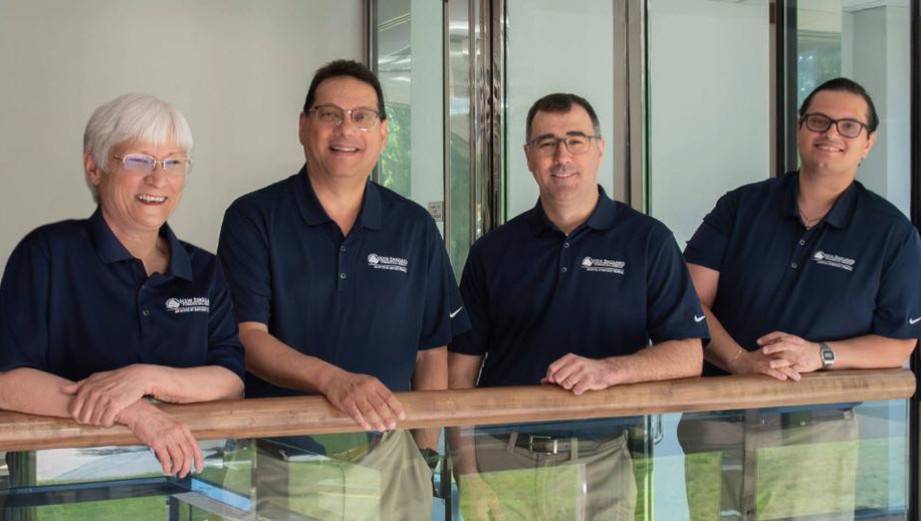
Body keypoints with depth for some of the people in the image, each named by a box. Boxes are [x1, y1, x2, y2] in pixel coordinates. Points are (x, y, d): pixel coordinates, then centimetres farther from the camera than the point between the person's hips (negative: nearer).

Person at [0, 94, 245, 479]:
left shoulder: (204, 271, 16)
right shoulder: (48, 253, 3)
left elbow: (233, 384, 6)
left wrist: (144, 378, -13)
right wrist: (132, 412, -18)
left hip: (183, 469, 2)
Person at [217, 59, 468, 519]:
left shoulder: (415, 227, 7)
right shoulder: (253, 219, -3)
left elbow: (432, 350, 10)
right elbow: (247, 337, -12)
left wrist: (425, 454, 1)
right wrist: (334, 380, -28)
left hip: (386, 457, 2)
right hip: (277, 460, -2)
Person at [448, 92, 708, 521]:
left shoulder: (648, 241, 2)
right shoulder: (493, 250, 7)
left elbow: (687, 356, -3)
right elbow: (462, 365, 5)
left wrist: (607, 370, -20)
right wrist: (468, 469, -7)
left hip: (600, 466, -1)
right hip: (500, 463, 1)